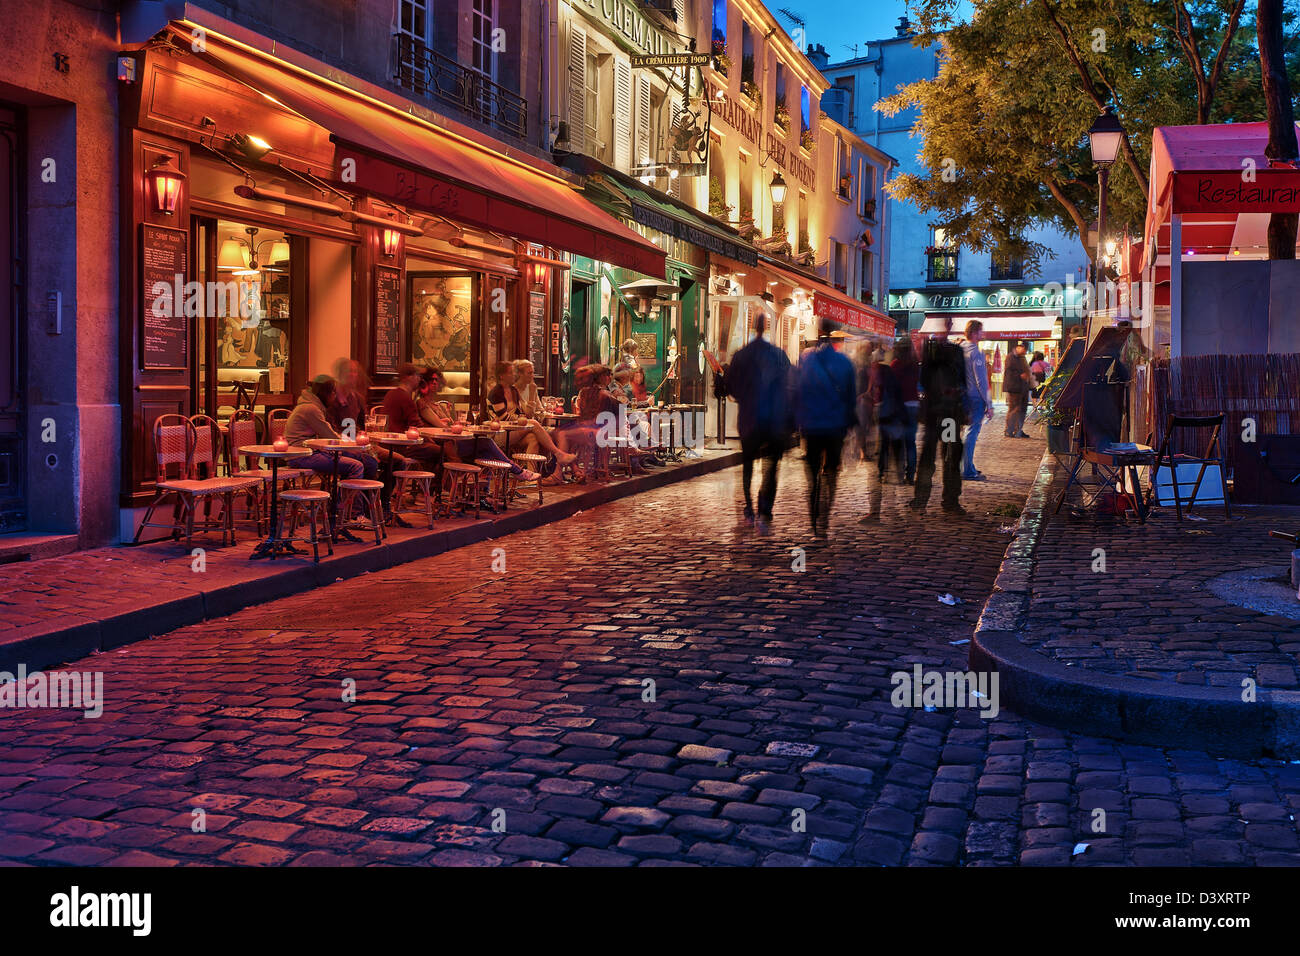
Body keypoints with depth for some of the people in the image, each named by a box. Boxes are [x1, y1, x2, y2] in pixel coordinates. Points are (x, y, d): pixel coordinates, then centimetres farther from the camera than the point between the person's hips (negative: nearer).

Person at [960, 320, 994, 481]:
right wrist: (989, 404, -13)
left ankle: (968, 467, 25)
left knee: (970, 431, 17)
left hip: (964, 398, 8)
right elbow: (981, 381, -17)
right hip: (976, 399, -8)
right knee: (972, 433, -4)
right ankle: (968, 471, -1)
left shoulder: (960, 349, 9)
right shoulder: (975, 352, -16)